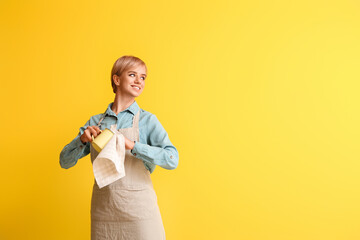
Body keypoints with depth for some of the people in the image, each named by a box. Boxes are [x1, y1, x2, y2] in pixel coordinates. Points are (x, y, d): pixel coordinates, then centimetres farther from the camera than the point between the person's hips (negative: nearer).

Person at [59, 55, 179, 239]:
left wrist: (131, 146, -23)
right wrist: (82, 139, -10)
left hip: (138, 211, -2)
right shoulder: (95, 122, 8)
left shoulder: (147, 120, -1)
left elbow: (172, 159, -15)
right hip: (102, 212, 3)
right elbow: (65, 161, 9)